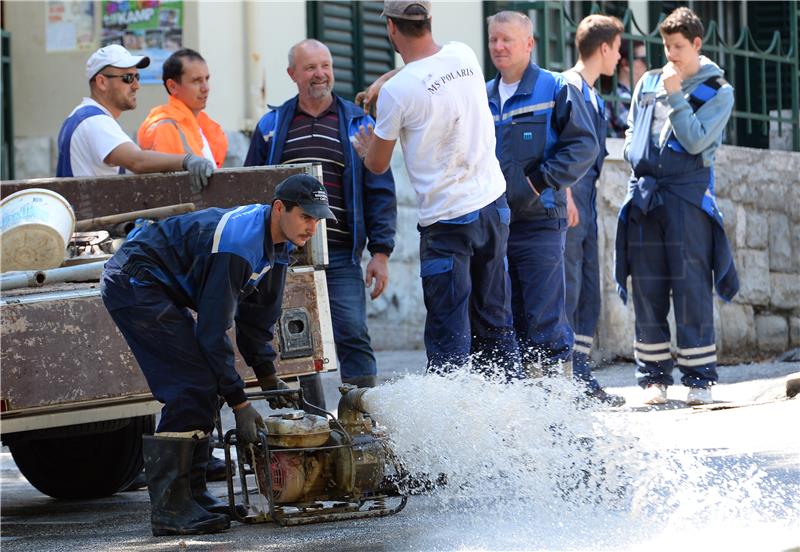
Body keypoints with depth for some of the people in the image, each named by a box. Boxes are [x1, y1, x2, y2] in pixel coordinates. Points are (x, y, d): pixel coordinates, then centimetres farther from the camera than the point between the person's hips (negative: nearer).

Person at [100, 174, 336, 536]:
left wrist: (269, 378, 11)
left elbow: (257, 316, 15)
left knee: (202, 391, 8)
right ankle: (169, 508, -16)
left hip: (156, 290, 11)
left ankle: (190, 493, 13)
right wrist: (240, 403, -22)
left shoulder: (277, 241, 3)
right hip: (134, 284, -11)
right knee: (194, 387, -16)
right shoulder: (237, 245, -28)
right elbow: (213, 329, -26)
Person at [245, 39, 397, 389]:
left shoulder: (357, 124, 8)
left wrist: (380, 252, -2)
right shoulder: (271, 127, 12)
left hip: (341, 255, -1)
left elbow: (380, 192, 6)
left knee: (352, 336, -8)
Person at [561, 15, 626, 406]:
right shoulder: (569, 85, -10)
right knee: (567, 289, -10)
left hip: (585, 201, 10)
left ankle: (580, 376, 14)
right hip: (568, 201, -10)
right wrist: (565, 195, -24)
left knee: (589, 291, 10)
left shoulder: (591, 93, 20)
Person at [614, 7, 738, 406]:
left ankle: (699, 378, -2)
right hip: (645, 194, 4)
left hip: (688, 195, -4)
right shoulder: (648, 83, 15)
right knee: (647, 288, 2)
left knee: (691, 286, -7)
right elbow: (631, 132, 24)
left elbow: (695, 140, -9)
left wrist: (675, 96, -9)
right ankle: (653, 377, 7)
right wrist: (639, 159, 9)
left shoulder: (718, 91, 3)